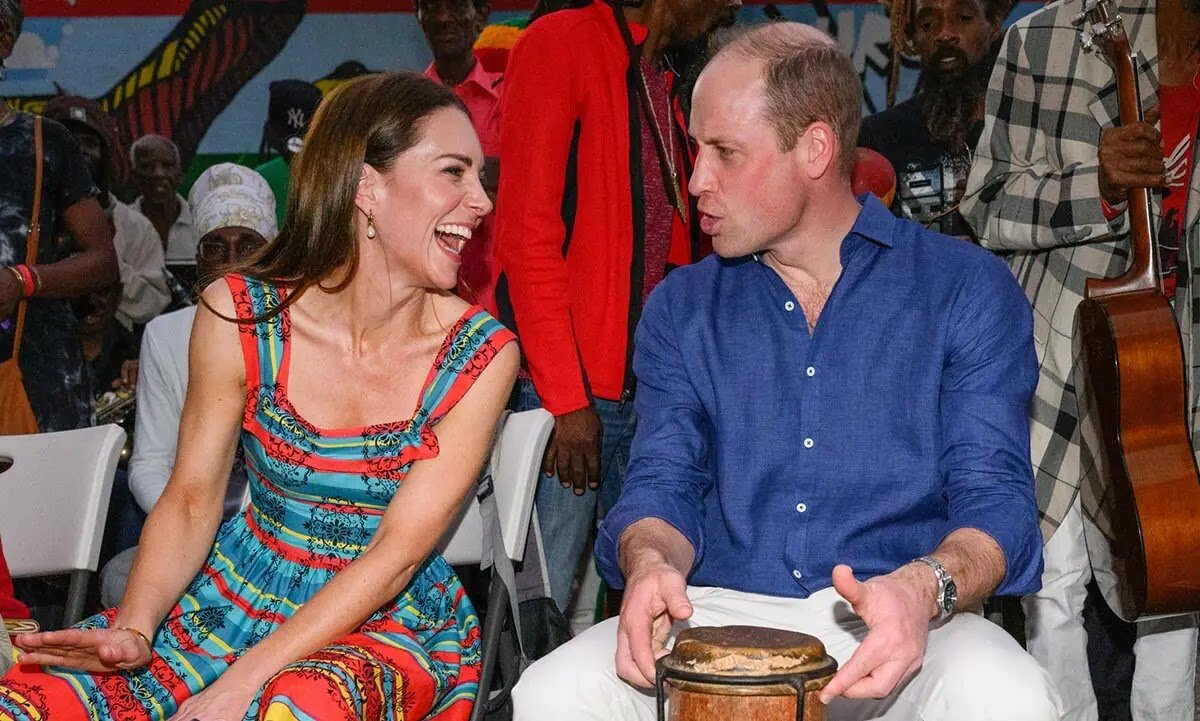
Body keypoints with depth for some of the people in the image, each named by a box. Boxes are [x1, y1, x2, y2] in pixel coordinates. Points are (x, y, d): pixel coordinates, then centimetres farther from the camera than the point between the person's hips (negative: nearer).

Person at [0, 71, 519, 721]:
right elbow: (191, 499, -2)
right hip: (235, 596, 3)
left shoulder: (481, 357, -13)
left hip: (389, 620, -2)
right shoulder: (238, 316, -9)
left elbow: (398, 552, -16)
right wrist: (133, 631, -20)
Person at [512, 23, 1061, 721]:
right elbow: (662, 483, 8)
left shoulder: (967, 289, 3)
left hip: (896, 629, -2)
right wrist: (650, 562, -18)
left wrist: (925, 586, -27)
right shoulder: (681, 306, 13)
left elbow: (994, 494, -4)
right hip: (721, 612, 2)